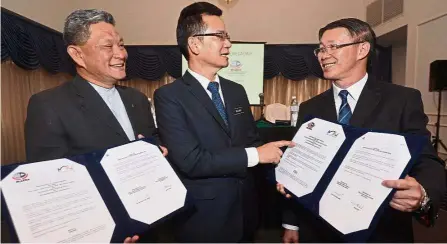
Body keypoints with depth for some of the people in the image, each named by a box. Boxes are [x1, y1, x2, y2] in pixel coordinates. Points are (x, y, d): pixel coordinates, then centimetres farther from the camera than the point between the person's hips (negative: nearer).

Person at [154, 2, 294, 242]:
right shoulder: (169, 96, -14)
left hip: (244, 210, 6)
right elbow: (189, 160, -22)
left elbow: (252, 143, 9)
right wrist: (255, 155, -19)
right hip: (203, 218, -5)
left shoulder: (237, 91, 6)